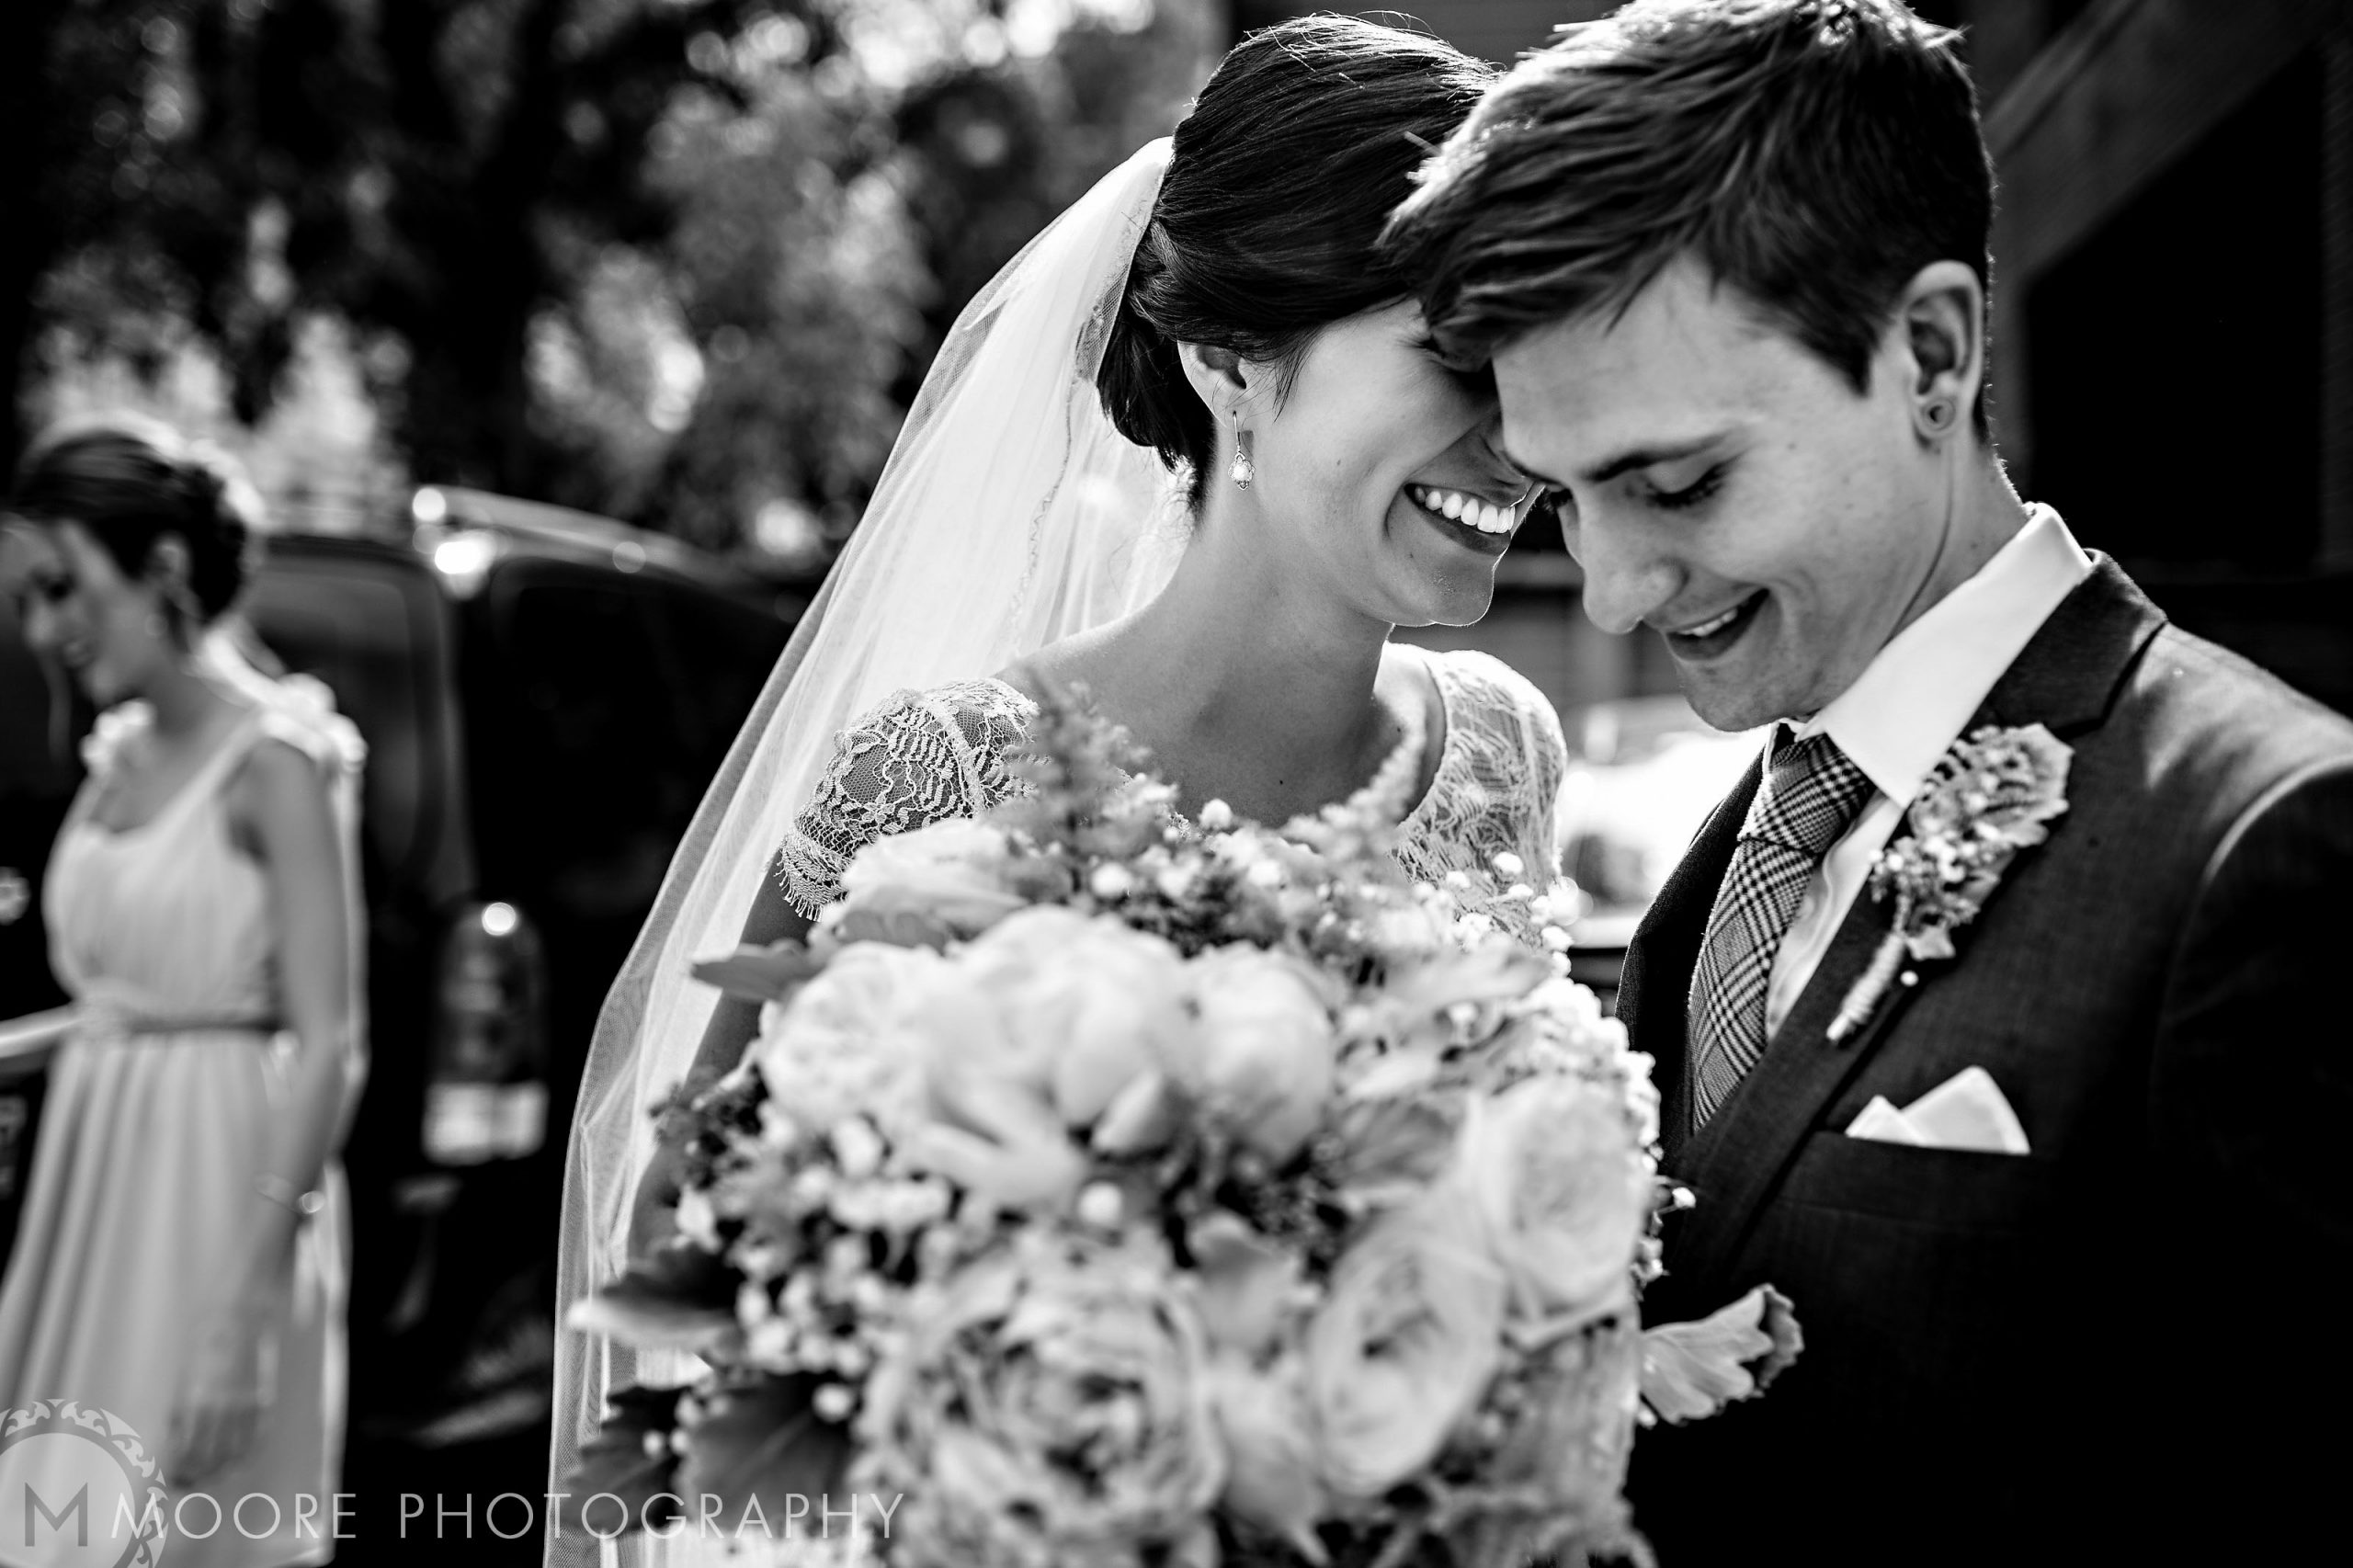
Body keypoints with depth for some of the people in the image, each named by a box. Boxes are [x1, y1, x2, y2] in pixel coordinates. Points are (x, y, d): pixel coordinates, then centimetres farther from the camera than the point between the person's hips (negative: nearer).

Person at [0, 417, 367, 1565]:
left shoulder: (276, 757, -12)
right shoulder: (116, 757, 10)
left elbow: (329, 1050, -17)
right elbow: (99, 996, 14)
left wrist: (246, 1304, -22)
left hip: (217, 1182, -7)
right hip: (94, 1181, 7)